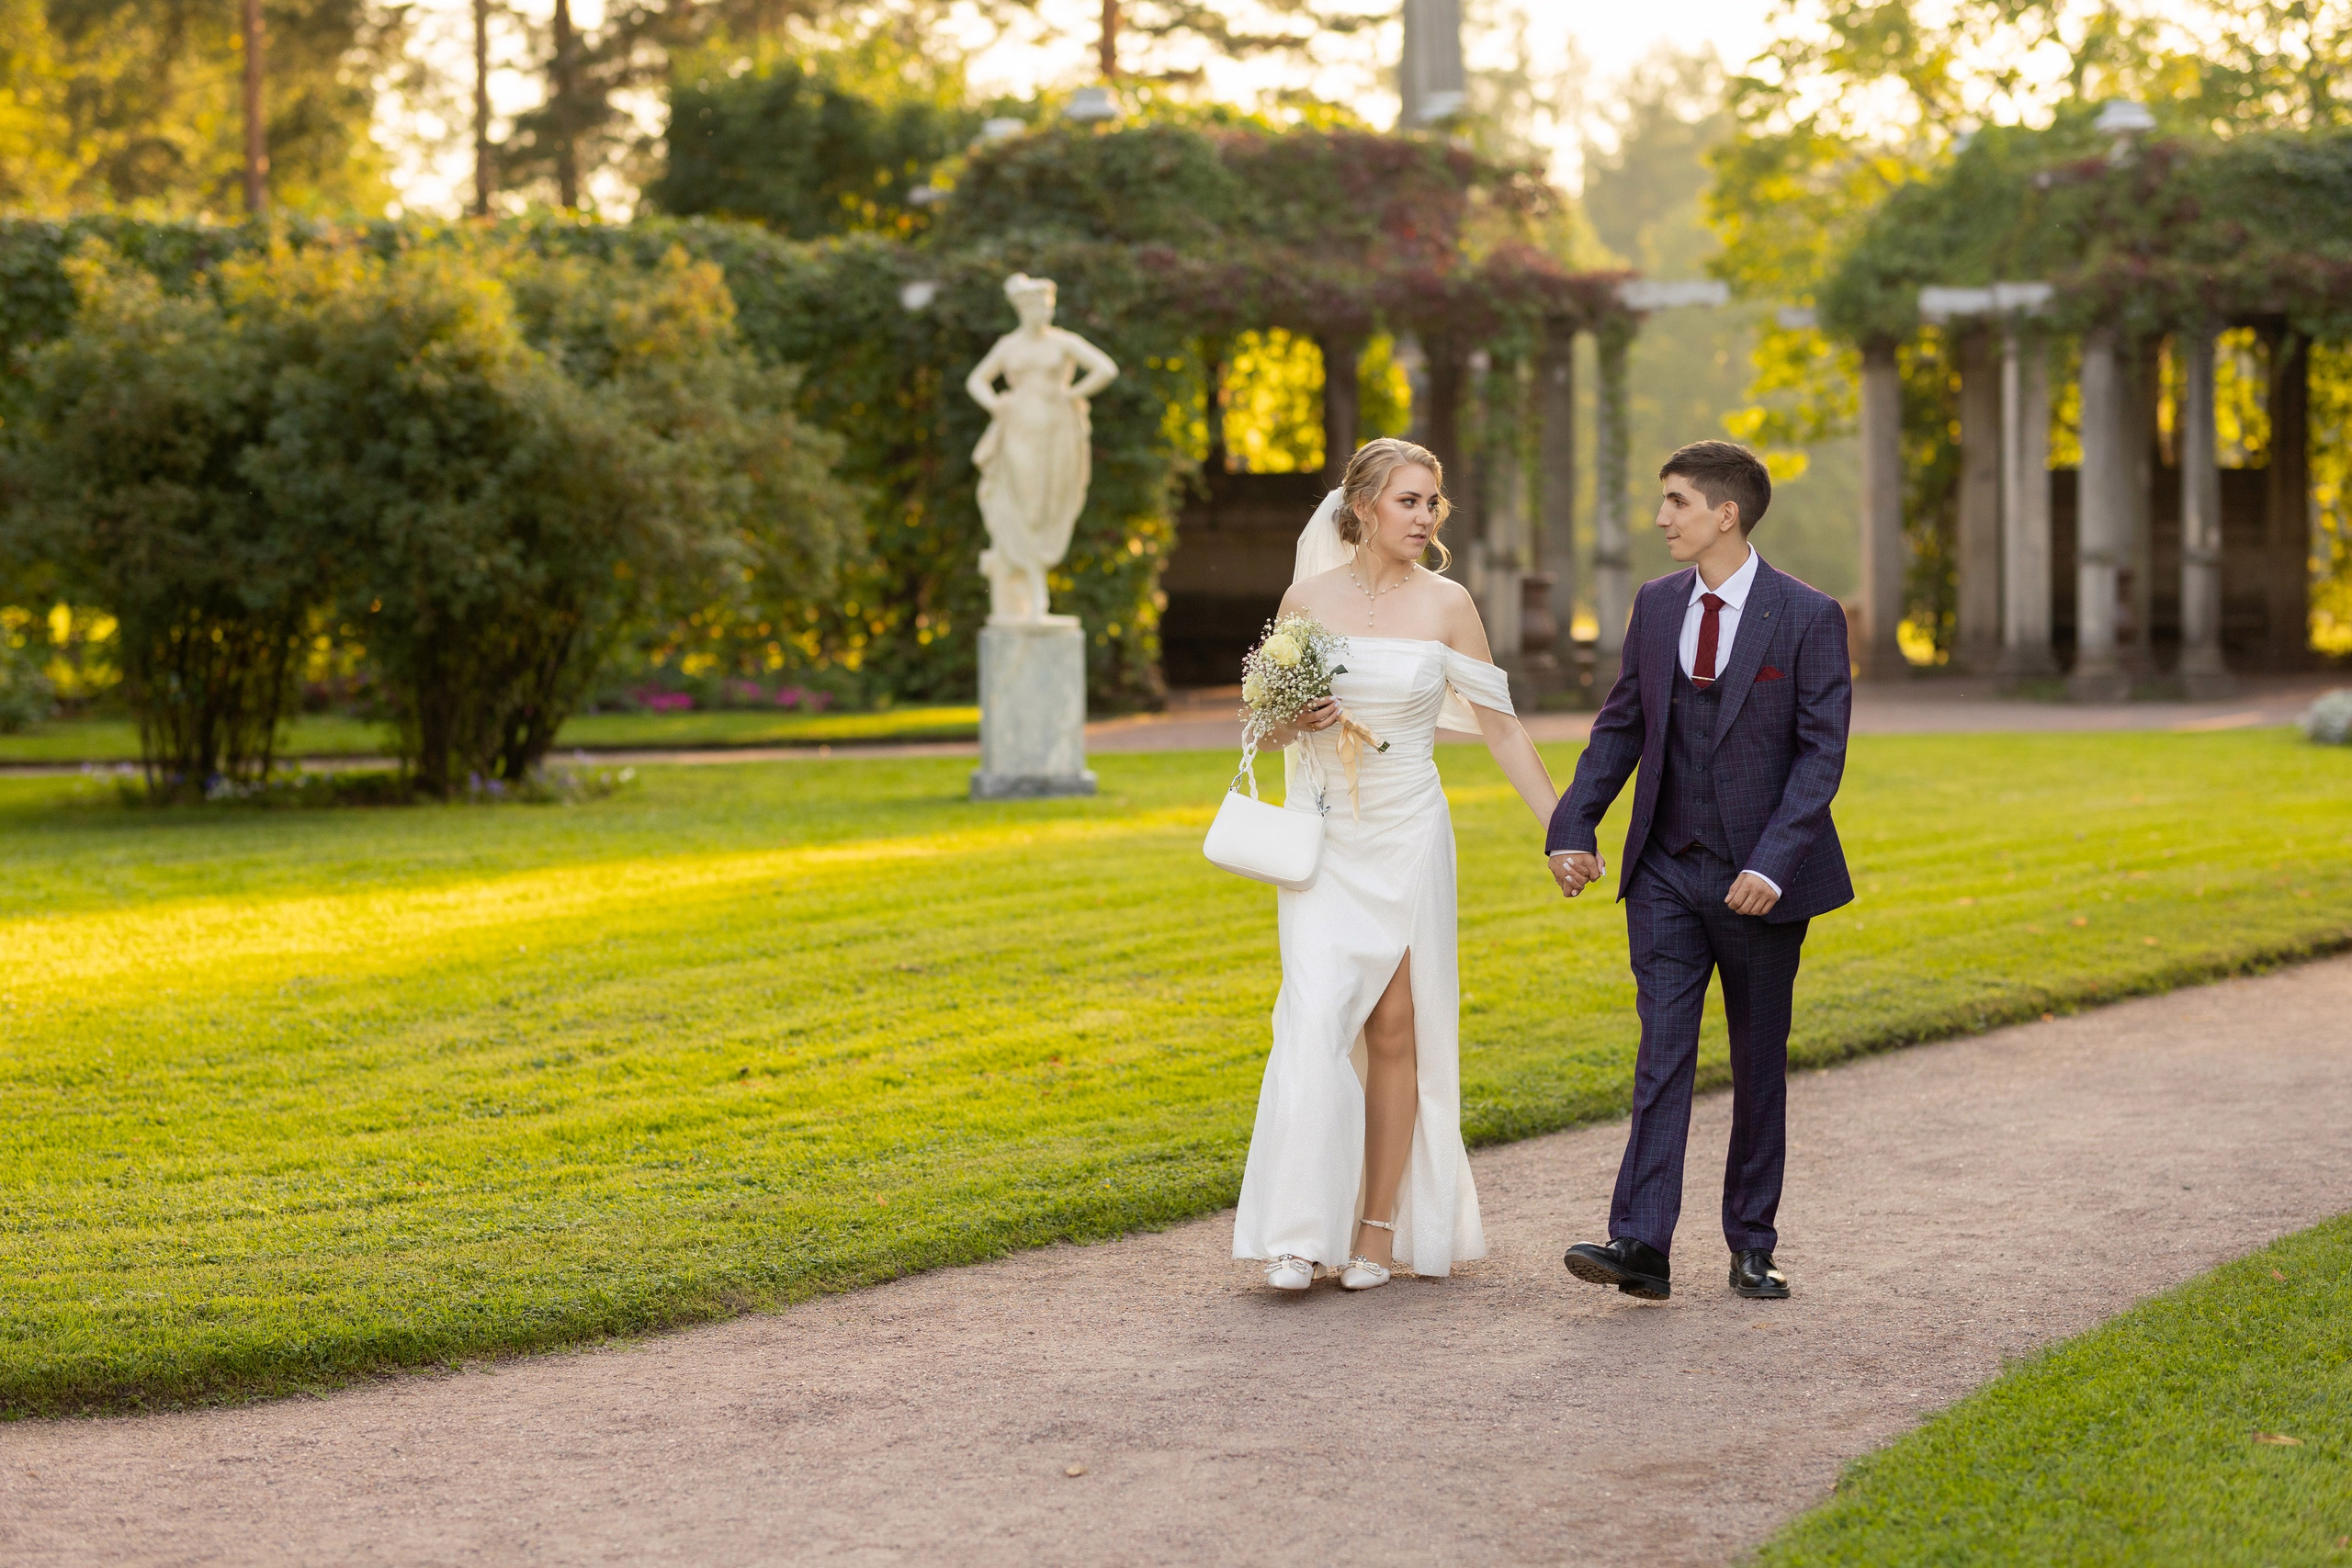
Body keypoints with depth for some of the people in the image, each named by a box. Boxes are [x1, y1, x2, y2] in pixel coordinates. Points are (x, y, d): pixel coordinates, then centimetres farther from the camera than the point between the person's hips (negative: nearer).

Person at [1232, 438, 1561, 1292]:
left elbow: (1500, 726, 4)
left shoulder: (1447, 605, -1)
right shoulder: (1307, 598, 0)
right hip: (1322, 838, 0)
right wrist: (1297, 721, -13)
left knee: (1396, 1028, 2)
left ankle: (1380, 1226, 11)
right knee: (1315, 1019, -13)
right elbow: (1272, 723, 10)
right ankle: (1300, 1234, -9)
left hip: (1408, 837, 0)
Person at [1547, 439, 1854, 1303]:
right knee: (1663, 1050, -7)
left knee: (1760, 1063, 8)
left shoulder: (1808, 616, -8)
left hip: (1761, 876, -3)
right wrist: (1573, 828, -3)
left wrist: (1774, 863, -21)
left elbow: (1820, 751, -11)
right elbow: (1619, 727, 10)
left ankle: (1752, 1245, 18)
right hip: (1666, 871, 3)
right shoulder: (1656, 605, 6)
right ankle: (1641, 1243, -13)